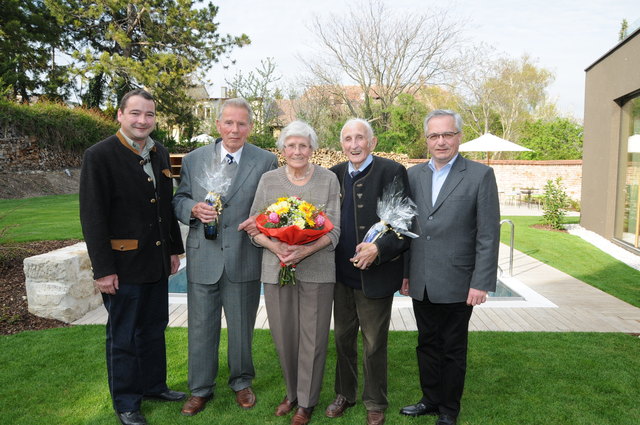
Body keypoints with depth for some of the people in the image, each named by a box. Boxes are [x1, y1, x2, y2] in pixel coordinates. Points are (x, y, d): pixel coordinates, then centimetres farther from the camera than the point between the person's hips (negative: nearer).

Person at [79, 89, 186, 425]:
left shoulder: (160, 153, 8)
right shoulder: (99, 155, -12)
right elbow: (92, 216, -14)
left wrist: (174, 248, 13)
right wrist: (102, 269, -16)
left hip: (157, 261, 7)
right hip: (124, 265, -6)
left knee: (154, 328, 19)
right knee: (123, 336, 9)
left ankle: (154, 385, 39)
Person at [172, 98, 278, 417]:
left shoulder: (266, 161, -1)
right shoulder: (193, 159, 5)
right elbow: (179, 200, 9)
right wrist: (193, 209, -12)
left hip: (244, 260, -1)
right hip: (203, 258, 2)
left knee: (242, 327, 15)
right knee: (201, 327, 13)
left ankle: (241, 382, 38)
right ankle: (200, 390, 32)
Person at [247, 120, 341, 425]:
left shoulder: (328, 180, 1)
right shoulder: (268, 180, 5)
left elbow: (334, 230, -3)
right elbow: (254, 226, 4)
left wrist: (305, 250, -19)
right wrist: (275, 246, -15)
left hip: (316, 270, -1)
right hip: (276, 269, 2)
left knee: (313, 337, 5)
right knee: (283, 335, 10)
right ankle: (292, 392, 35)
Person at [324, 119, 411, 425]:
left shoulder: (392, 172, -11)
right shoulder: (335, 175, 5)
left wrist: (379, 249, -26)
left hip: (375, 275, -5)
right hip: (342, 273, 5)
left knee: (374, 344, 10)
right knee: (343, 337, 19)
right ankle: (344, 394, 40)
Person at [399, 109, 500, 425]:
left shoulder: (480, 175, -7)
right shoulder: (413, 175, 6)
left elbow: (488, 235, -9)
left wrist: (481, 283, -13)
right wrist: (404, 271, 7)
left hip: (456, 284, -4)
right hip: (421, 283, 4)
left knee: (453, 350, 12)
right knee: (427, 344, 18)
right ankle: (430, 399, 38)